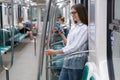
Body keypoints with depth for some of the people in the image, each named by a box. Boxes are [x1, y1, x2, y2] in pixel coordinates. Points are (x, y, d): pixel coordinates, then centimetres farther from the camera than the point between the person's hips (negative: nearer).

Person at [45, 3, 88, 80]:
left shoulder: (84, 28, -11)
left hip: (76, 62, -8)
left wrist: (54, 52, -17)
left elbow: (74, 47, -18)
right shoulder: (73, 27, 14)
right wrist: (61, 33, 14)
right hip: (67, 61, 8)